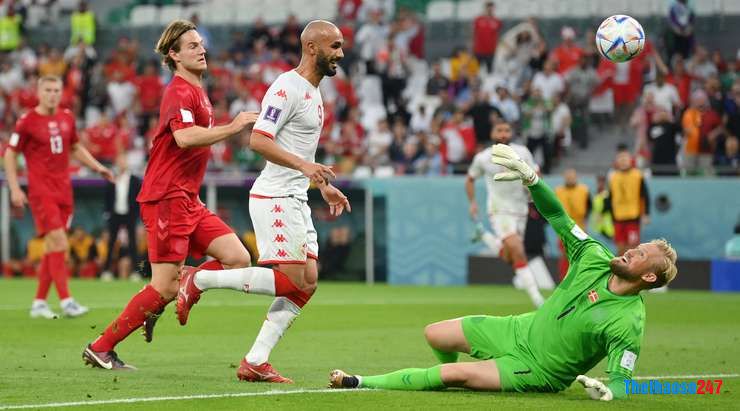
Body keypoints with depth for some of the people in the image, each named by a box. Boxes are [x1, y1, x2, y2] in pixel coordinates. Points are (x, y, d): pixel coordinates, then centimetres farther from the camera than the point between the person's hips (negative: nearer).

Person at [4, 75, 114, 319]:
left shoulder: (67, 118, 10)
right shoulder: (27, 121, -6)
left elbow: (76, 148, 25)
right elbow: (10, 155, -1)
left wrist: (98, 167, 14)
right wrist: (14, 189, -8)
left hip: (63, 190, 6)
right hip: (41, 191, -6)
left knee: (53, 248, 7)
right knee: (58, 242, -16)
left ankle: (39, 303, 15)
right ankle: (66, 301, -17)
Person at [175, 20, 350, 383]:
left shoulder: (313, 92, 17)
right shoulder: (287, 88, -14)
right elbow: (258, 140, -23)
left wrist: (323, 184, 25)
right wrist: (303, 165, -31)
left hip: (295, 199, 10)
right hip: (275, 198, -10)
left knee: (307, 282, 3)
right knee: (292, 281, -14)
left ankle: (255, 362, 4)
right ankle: (198, 280, -3)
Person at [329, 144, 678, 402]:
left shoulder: (628, 323, -25)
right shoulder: (596, 261, -7)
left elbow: (621, 380, -25)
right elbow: (558, 217, -4)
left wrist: (608, 390, -50)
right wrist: (530, 177, -16)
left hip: (539, 371, -7)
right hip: (521, 330, 7)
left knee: (454, 374, -22)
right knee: (435, 335, 7)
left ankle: (362, 384, -6)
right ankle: (450, 381, 42)